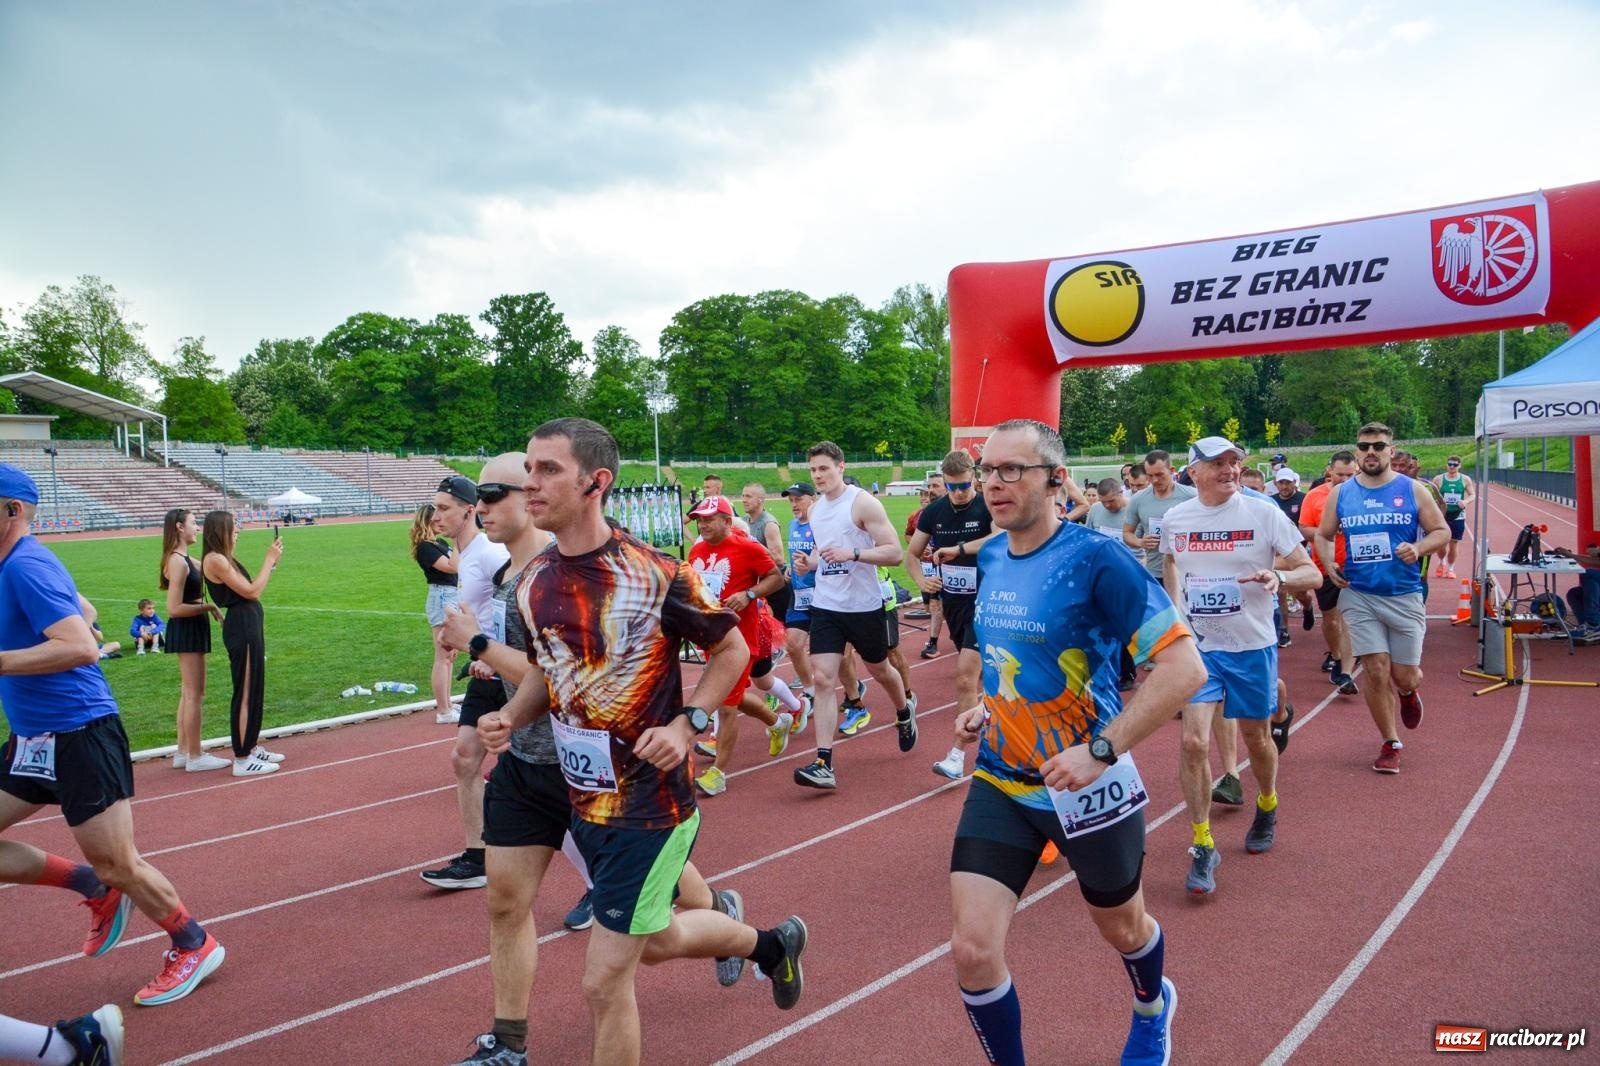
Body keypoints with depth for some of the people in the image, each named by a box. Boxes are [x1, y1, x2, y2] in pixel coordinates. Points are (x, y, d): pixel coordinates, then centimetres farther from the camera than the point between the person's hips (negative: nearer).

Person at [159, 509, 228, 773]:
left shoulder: (184, 559, 12)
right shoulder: (177, 562, -18)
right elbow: (174, 608, -23)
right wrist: (208, 606, -17)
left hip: (191, 630, 10)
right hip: (186, 631, -10)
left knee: (188, 693, 15)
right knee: (195, 694, -3)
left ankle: (183, 752, 23)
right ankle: (195, 756, 4)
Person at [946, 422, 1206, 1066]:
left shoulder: (1094, 560, -20)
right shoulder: (989, 558, 1)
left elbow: (1184, 667, -23)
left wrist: (1101, 751, -27)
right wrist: (984, 709, 3)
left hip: (1086, 786, -4)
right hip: (1000, 782, 5)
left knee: (1122, 928, 22)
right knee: (972, 951, -6)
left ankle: (1152, 1008, 58)